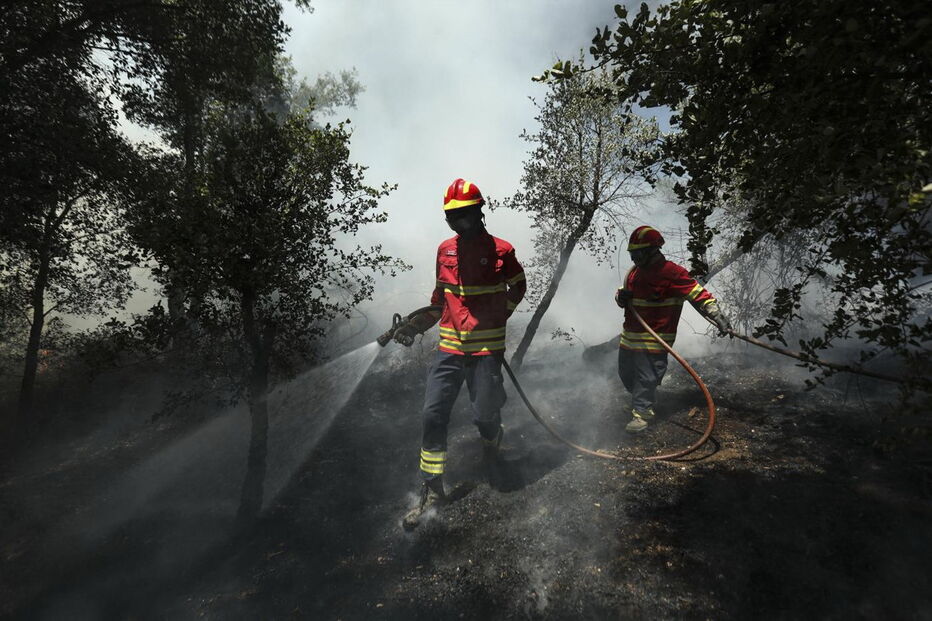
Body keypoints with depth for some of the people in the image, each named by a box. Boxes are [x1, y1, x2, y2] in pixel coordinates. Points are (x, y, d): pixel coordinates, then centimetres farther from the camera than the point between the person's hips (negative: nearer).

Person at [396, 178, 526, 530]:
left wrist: (498, 317, -1)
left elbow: (518, 287, 11)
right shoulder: (445, 250, 8)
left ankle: (493, 435, 42)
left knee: (484, 415, 1)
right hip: (450, 347, 4)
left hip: (487, 348, -3)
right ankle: (432, 489, 13)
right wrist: (415, 326, 5)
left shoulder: (500, 250, -4)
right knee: (433, 415, -1)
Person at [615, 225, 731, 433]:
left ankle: (641, 413, 10)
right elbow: (622, 295, 19)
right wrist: (621, 296, -6)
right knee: (625, 373, 17)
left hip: (654, 339, -8)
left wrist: (719, 317, -22)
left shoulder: (672, 272, -13)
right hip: (629, 335, 8)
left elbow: (699, 295, -14)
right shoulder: (634, 271, 10)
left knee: (646, 376, -4)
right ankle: (644, 400, 39)